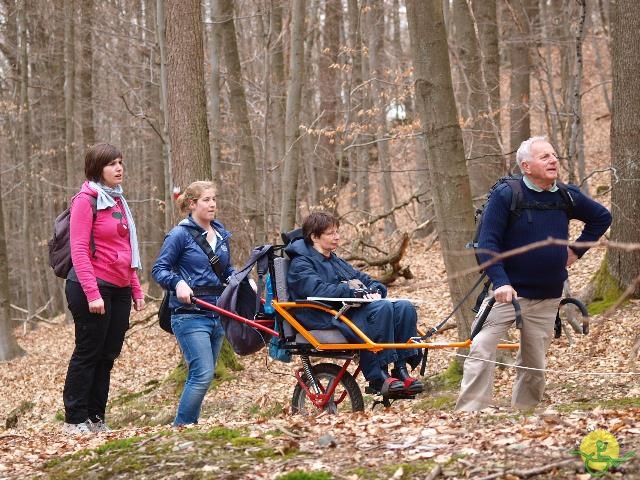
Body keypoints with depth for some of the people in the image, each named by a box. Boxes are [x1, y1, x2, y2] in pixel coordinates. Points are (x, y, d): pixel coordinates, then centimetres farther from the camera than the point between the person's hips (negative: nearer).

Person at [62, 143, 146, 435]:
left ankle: (95, 418, 15)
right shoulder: (86, 201, -9)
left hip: (120, 290, 8)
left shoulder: (118, 200, 16)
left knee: (108, 355, 8)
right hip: (93, 288, -8)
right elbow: (79, 251, -15)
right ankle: (74, 420, 3)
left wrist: (136, 289, 16)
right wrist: (92, 293, -21)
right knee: (88, 353, -3)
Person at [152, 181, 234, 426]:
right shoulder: (181, 234, -6)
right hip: (190, 315, -7)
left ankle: (189, 426, 17)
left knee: (204, 376, 9)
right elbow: (159, 269, -8)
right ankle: (181, 427, -9)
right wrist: (178, 283, -26)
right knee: (203, 374, -17)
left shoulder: (221, 235, 14)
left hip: (217, 314, 7)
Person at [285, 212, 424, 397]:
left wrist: (375, 290, 2)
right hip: (329, 319, -9)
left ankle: (401, 371, -19)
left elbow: (362, 278, 26)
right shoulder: (300, 264, 3)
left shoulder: (336, 262, 32)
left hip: (353, 309, 9)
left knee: (404, 307, -13)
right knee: (382, 308, -31)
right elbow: (317, 290, -16)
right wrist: (350, 289, -17)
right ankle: (378, 378, -32)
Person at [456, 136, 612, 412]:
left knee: (535, 364, 8)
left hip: (548, 298, 4)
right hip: (509, 291, -4)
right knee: (482, 351, -14)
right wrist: (501, 282, -24)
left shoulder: (567, 197, 4)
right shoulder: (505, 195, -10)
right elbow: (487, 244, -13)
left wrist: (577, 250, 13)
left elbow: (602, 218, 23)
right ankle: (469, 414, -14)